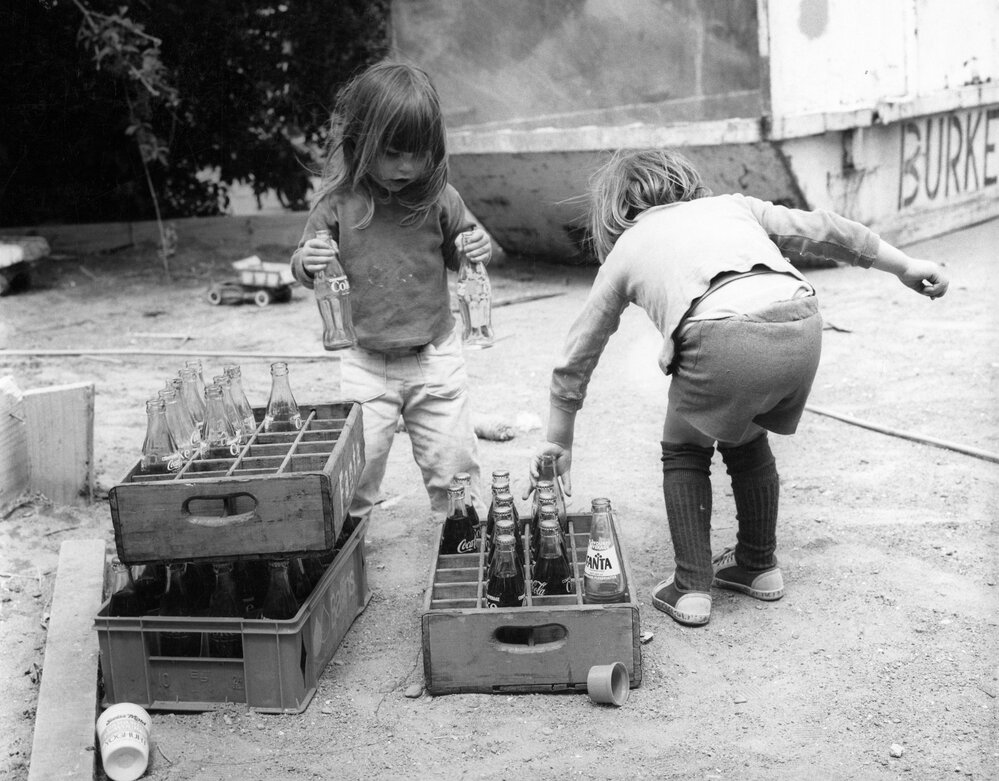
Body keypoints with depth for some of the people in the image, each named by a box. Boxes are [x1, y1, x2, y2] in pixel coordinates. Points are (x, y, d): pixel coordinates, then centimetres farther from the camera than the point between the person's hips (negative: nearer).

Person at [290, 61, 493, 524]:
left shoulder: (438, 198, -6)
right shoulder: (338, 200, -9)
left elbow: (458, 257, 9)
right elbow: (302, 269, 1)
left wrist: (477, 250, -14)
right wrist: (307, 264, -23)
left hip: (436, 355, 1)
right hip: (365, 361, -1)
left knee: (452, 460, 8)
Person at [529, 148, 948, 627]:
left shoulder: (625, 249, 26)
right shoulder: (731, 204, 32)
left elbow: (576, 358, 31)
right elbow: (825, 231, 25)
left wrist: (558, 443, 41)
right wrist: (906, 266, 35)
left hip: (723, 338, -4)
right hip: (802, 325, 4)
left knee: (685, 452, 24)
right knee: (746, 439, 30)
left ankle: (691, 589, 22)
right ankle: (759, 567, 42)